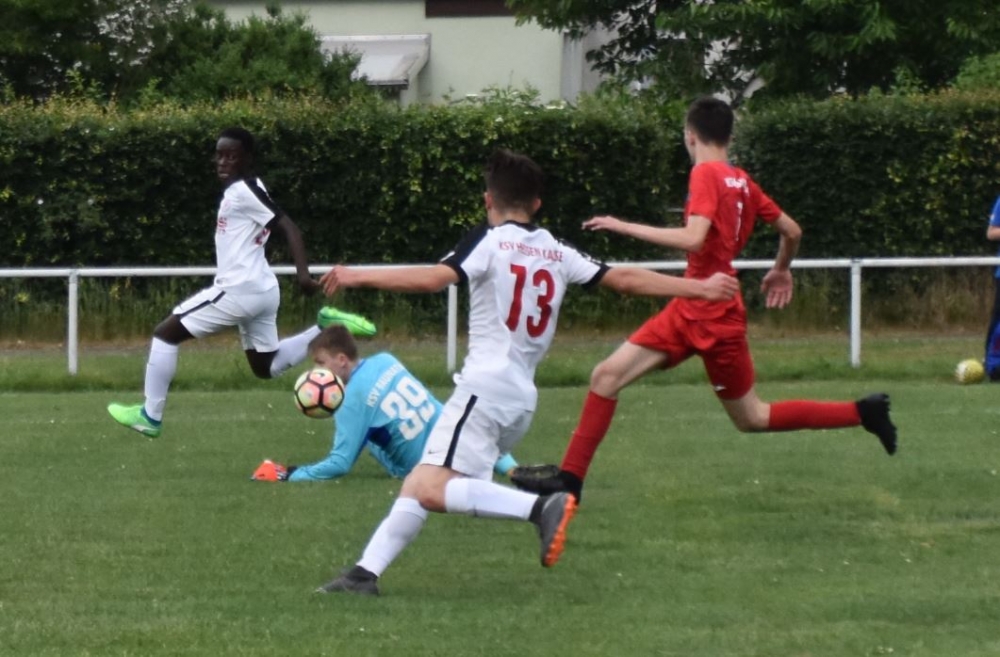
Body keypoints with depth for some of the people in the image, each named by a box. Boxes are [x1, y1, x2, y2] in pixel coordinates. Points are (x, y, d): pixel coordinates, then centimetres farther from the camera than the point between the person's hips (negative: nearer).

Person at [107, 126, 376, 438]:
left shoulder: (244, 191, -14)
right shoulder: (241, 190, 14)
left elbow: (288, 226, -21)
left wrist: (303, 274, -31)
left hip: (240, 290, -10)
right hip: (260, 290, 10)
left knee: (165, 333, -1)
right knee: (266, 367, 21)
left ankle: (150, 416, 3)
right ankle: (327, 327, 10)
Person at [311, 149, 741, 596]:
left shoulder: (490, 242, -3)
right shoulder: (557, 254, 14)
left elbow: (435, 278, -18)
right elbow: (626, 279, 17)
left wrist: (359, 276, -16)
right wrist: (699, 288, 26)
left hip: (485, 387, -8)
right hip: (522, 397, 8)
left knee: (432, 490, -19)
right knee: (419, 485, 11)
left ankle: (540, 507, -28)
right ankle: (366, 572, 3)